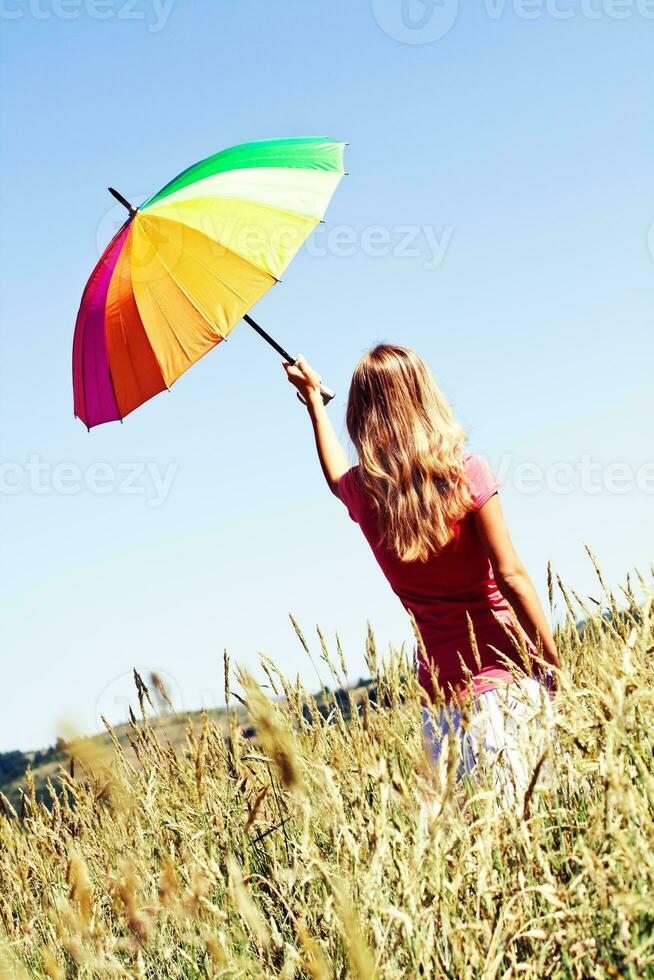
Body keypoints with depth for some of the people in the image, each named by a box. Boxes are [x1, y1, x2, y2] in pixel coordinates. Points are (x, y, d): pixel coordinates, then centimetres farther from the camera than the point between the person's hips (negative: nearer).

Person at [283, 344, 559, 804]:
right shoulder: (465, 472, -7)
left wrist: (313, 397, 43)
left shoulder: (361, 491, 4)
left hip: (443, 687, 3)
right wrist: (551, 658, -3)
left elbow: (336, 474, 31)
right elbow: (510, 574, -9)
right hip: (507, 671, -3)